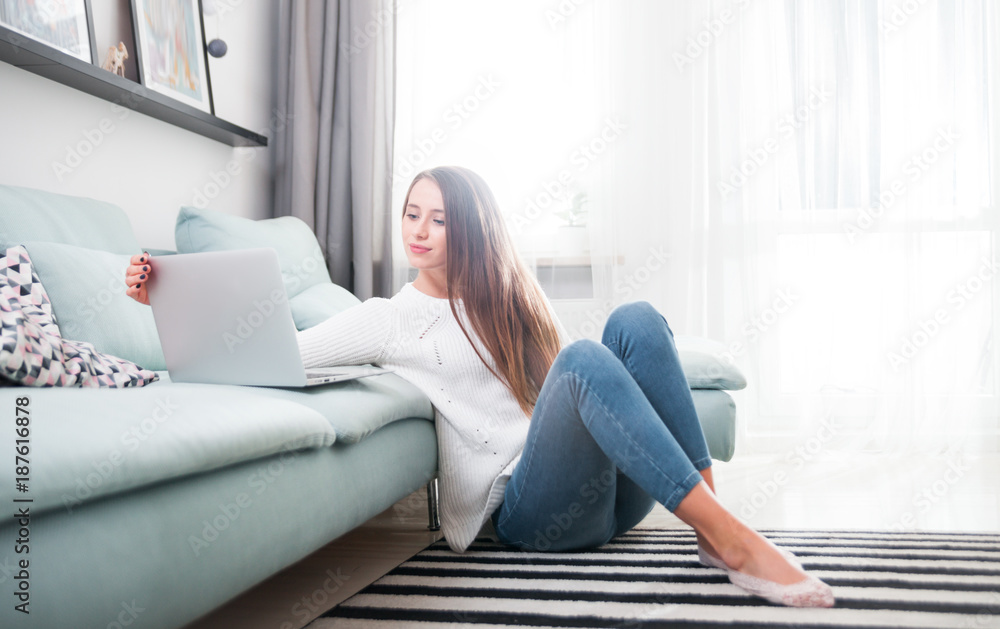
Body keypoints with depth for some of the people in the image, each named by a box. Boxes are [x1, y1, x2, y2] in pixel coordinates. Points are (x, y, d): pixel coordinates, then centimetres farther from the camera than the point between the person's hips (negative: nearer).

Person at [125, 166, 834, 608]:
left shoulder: (508, 297, 21)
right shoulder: (387, 318, 9)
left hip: (617, 489, 5)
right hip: (526, 506, -4)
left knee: (636, 318, -19)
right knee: (585, 358, -32)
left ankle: (716, 520, -21)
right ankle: (731, 540, -31)